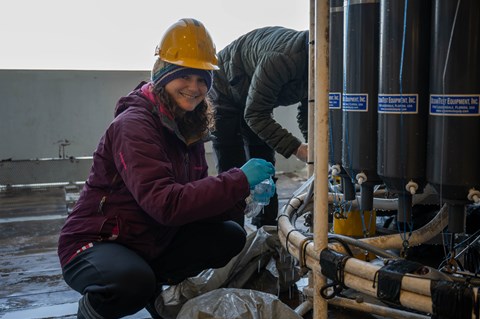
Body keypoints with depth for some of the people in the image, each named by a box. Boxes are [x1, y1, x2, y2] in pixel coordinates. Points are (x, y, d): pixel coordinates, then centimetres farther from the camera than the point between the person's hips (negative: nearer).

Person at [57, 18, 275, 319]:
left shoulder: (187, 129, 5)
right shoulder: (134, 125, -22)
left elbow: (196, 202, 4)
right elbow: (165, 204, -33)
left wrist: (243, 197, -15)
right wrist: (240, 180, -30)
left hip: (153, 245, 8)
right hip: (95, 245, -8)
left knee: (231, 237, -1)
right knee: (133, 281, -38)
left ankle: (158, 293, 14)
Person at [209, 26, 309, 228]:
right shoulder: (282, 59, -40)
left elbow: (307, 115, -3)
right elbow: (255, 115, -34)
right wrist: (297, 149, -38)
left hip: (254, 100, 8)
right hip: (225, 95, -7)